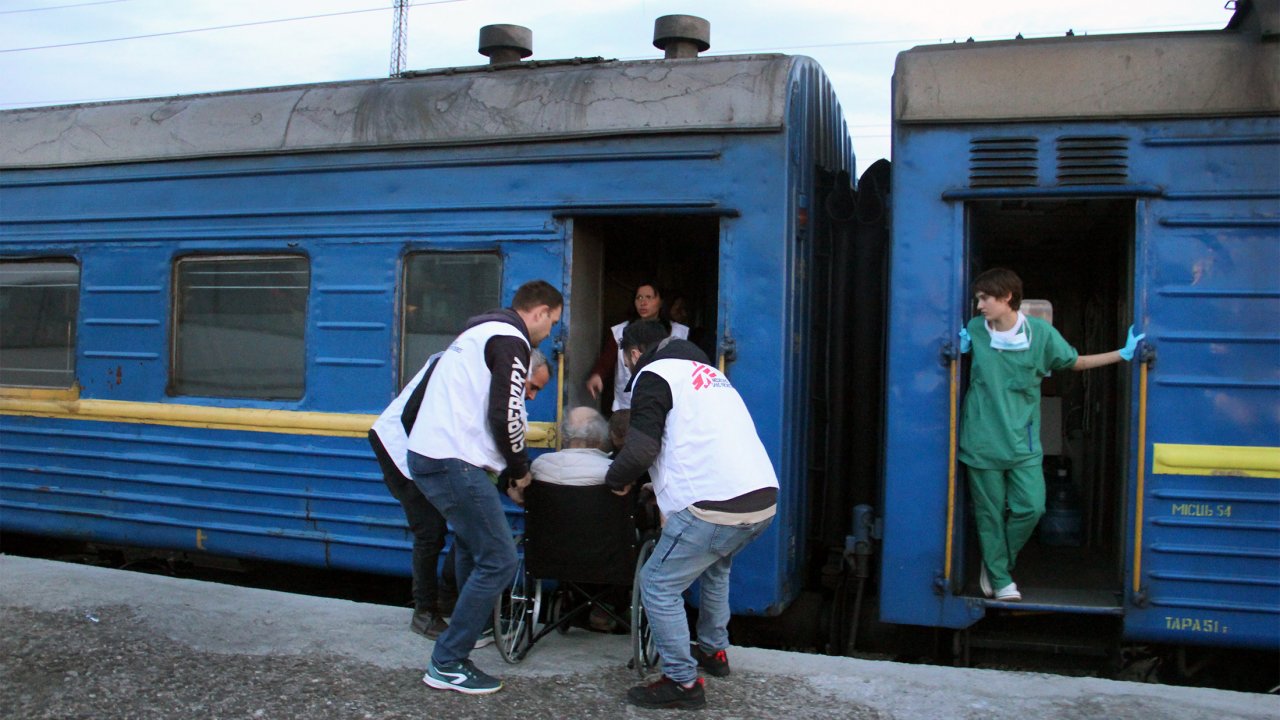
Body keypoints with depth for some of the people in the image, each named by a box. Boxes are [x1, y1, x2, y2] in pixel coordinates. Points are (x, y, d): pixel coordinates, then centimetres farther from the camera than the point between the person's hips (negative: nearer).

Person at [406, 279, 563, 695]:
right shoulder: (511, 340, -10)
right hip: (453, 463, -11)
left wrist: (510, 467, 25)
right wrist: (520, 469, -1)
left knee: (474, 545, 28)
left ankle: (475, 623, 44)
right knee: (498, 560, -6)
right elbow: (504, 416, -18)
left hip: (428, 454, 11)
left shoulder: (481, 331, 21)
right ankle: (447, 665, -1)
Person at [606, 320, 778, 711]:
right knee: (714, 566, 33)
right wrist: (663, 479, 42)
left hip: (716, 506, -9)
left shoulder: (653, 374, 1)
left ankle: (682, 683, 7)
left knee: (658, 586, 2)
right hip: (764, 498, 9)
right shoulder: (704, 370, 26)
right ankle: (713, 652, 42)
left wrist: (616, 480, 10)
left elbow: (641, 447, -9)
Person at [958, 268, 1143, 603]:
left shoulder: (1040, 333, -3)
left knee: (1030, 508, -2)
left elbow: (1074, 362, 11)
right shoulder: (974, 330, 0)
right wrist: (960, 349, -5)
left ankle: (995, 566, 21)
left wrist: (1123, 353, 6)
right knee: (990, 514, 5)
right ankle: (1000, 580, 21)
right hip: (981, 441, 0)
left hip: (1022, 442, 0)